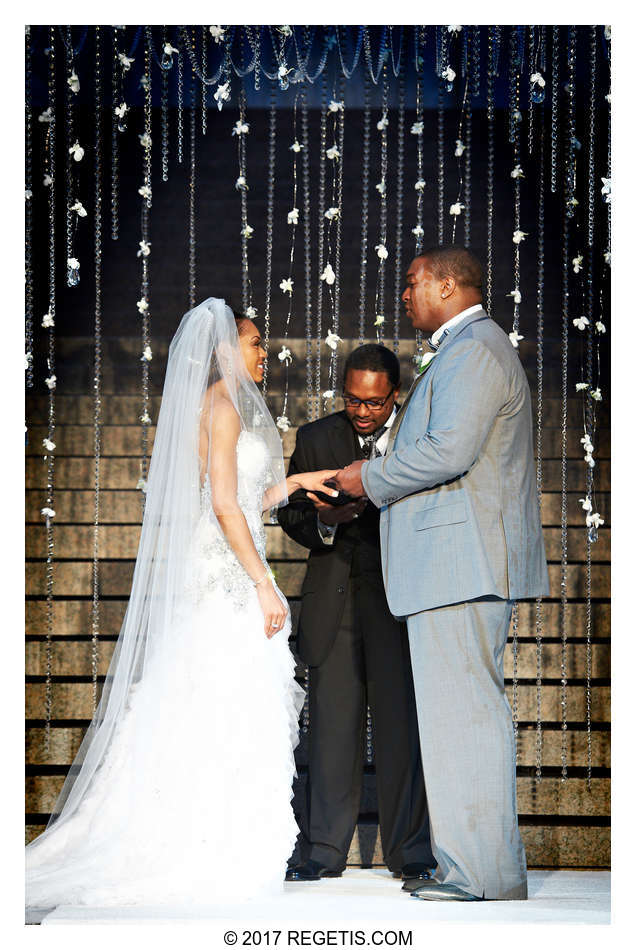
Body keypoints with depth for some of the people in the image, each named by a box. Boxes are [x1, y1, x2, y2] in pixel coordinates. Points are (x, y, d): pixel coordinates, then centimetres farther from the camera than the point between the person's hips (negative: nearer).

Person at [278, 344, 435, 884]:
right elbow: (292, 513, 10)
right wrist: (327, 520, -11)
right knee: (332, 724, 3)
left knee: (401, 723, 0)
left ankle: (409, 851, 11)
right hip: (335, 599, 2)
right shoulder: (315, 439, 8)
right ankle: (324, 851, 11)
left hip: (399, 597, -2)